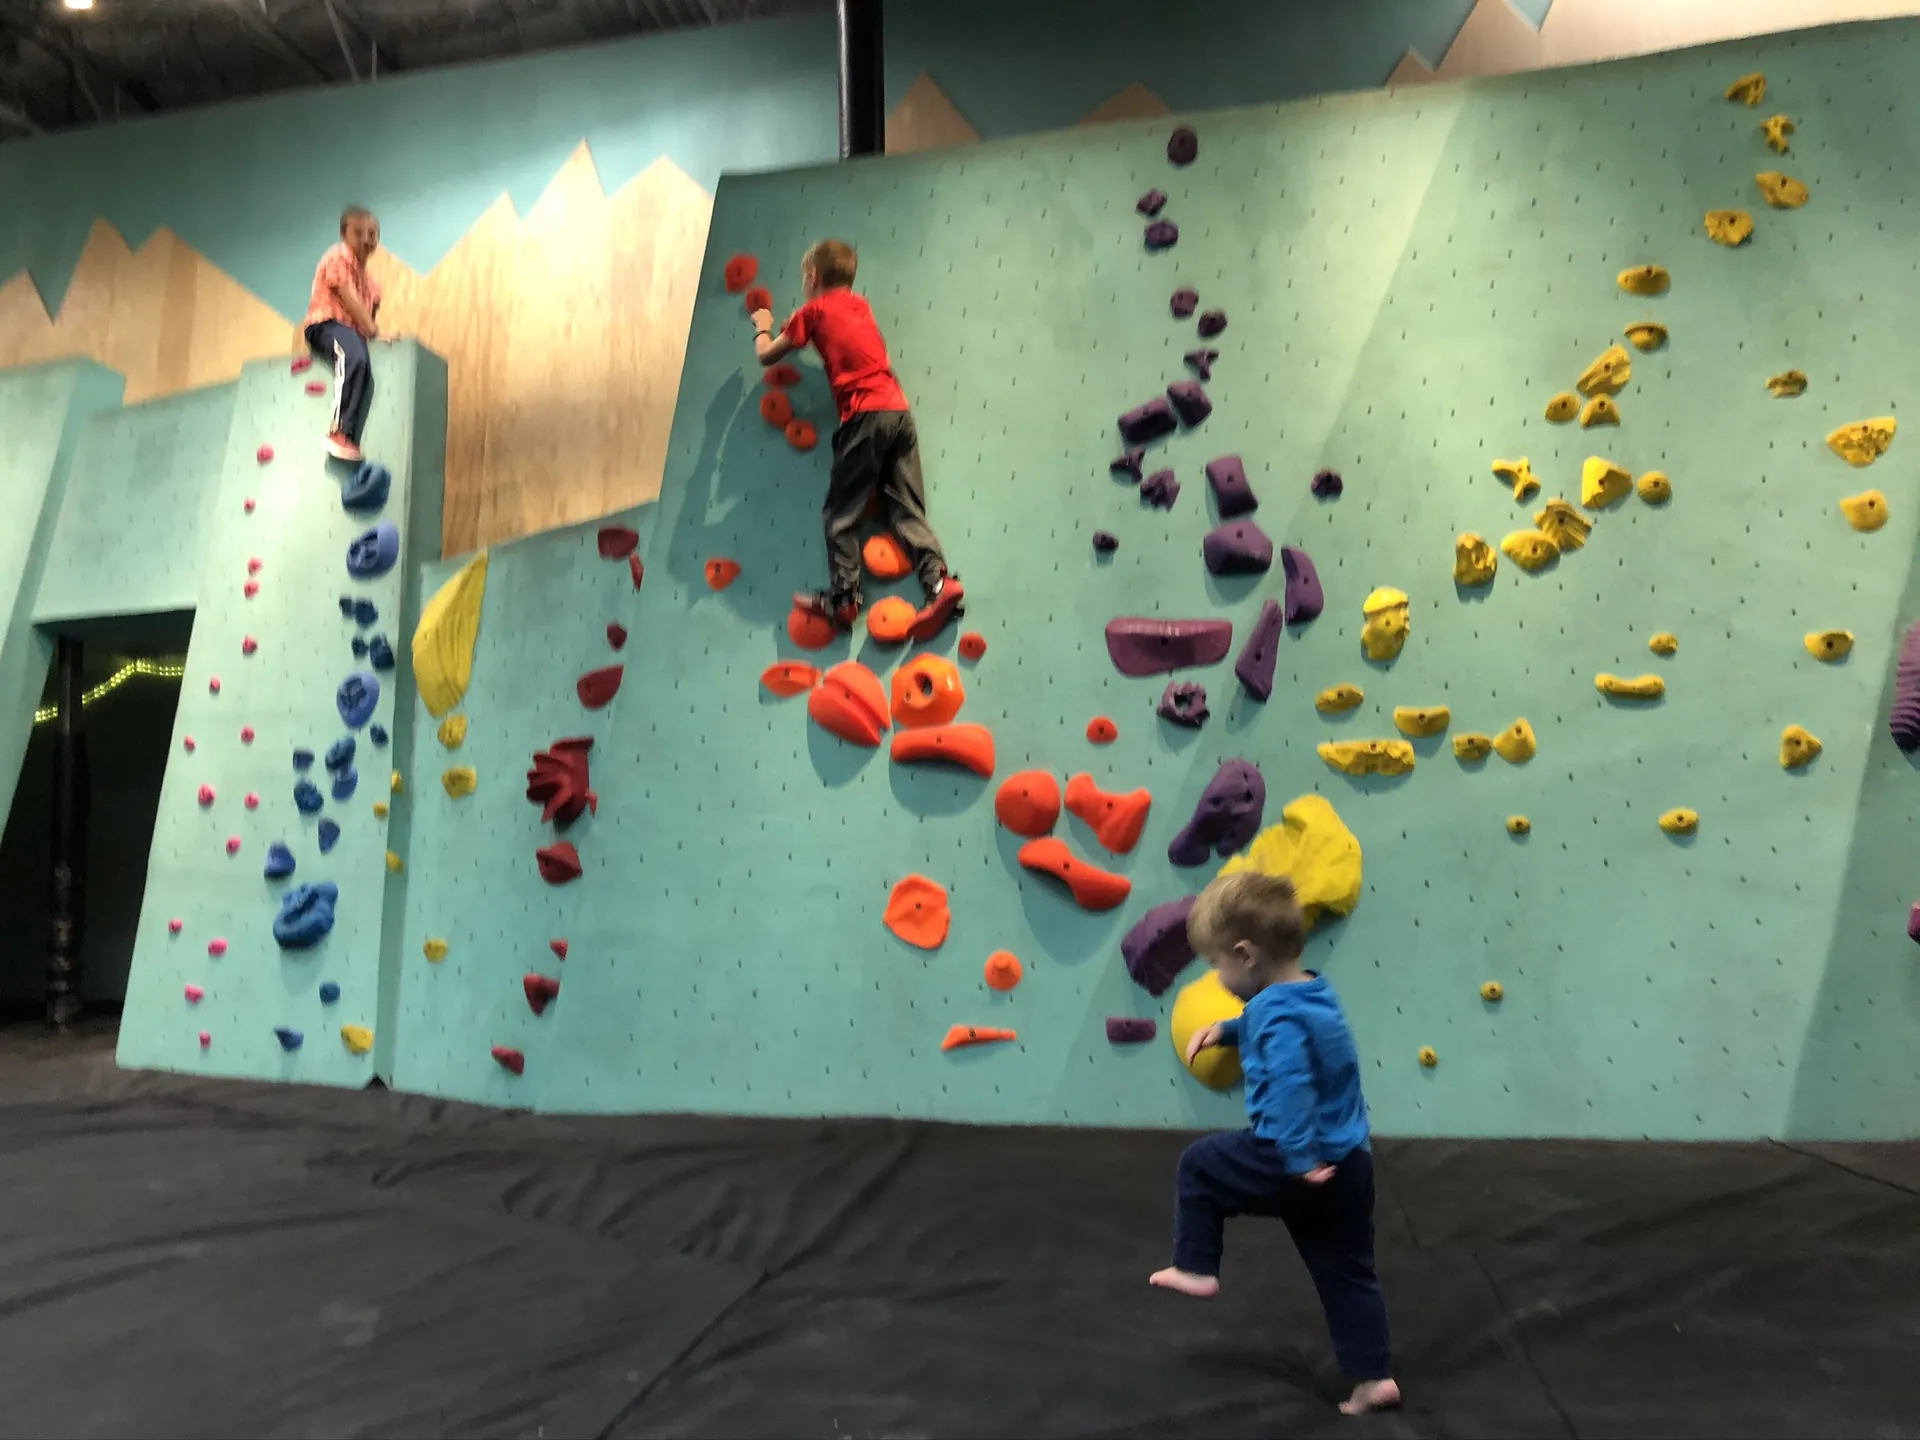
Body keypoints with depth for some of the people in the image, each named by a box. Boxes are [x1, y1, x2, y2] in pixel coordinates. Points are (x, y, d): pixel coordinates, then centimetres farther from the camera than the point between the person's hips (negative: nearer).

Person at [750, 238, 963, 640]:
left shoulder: (813, 310, 9)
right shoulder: (860, 305, 24)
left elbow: (767, 356, 16)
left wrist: (762, 328, 37)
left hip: (865, 414, -6)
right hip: (899, 409, 6)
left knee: (841, 513, 0)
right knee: (906, 509, 1)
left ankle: (843, 596, -6)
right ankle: (939, 580, -15)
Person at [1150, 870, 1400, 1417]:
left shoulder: (1278, 1013, -21)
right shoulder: (1313, 996, 9)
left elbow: (1290, 1086, -34)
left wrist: (1300, 1158, -36)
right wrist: (1225, 1030, 22)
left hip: (1304, 1168, -9)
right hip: (1348, 1165, 10)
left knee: (1199, 1165, 9)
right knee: (1347, 1272, 20)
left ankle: (1195, 1269, 18)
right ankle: (1373, 1376, 25)